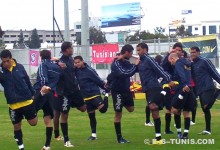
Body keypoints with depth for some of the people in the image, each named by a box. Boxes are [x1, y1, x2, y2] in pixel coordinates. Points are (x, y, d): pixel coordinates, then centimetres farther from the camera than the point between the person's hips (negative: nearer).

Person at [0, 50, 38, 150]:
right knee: (17, 127, 8)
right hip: (13, 105, 0)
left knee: (33, 123, 9)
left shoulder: (19, 67, -5)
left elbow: (27, 81, 5)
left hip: (27, 101, 0)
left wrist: (32, 94, 11)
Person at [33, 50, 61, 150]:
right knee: (48, 120, 7)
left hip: (41, 92, -6)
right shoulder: (57, 67, 19)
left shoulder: (43, 65, -1)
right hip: (51, 94, 6)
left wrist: (44, 85, -33)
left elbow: (43, 76, -20)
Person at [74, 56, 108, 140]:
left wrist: (106, 87, -15)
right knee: (91, 116, 10)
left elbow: (99, 81, -11)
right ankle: (94, 134, 18)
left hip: (94, 94, -5)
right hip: (86, 97, 5)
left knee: (102, 109, -22)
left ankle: (106, 98, 10)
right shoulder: (76, 70, 3)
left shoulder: (89, 71, -13)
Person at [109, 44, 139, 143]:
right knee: (118, 114, 0)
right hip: (117, 91, -7)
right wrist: (135, 66, -29)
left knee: (131, 109, 16)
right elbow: (124, 74, -32)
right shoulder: (116, 63, -21)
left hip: (126, 90, 7)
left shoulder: (126, 62, 3)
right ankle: (119, 138, 6)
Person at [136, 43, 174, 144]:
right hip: (148, 89, 9)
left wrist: (168, 80, -25)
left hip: (154, 88, -9)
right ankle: (158, 138, 10)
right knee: (154, 113, 8)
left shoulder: (148, 60, -8)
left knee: (152, 106, -33)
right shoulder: (141, 62, 18)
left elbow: (159, 70, -17)